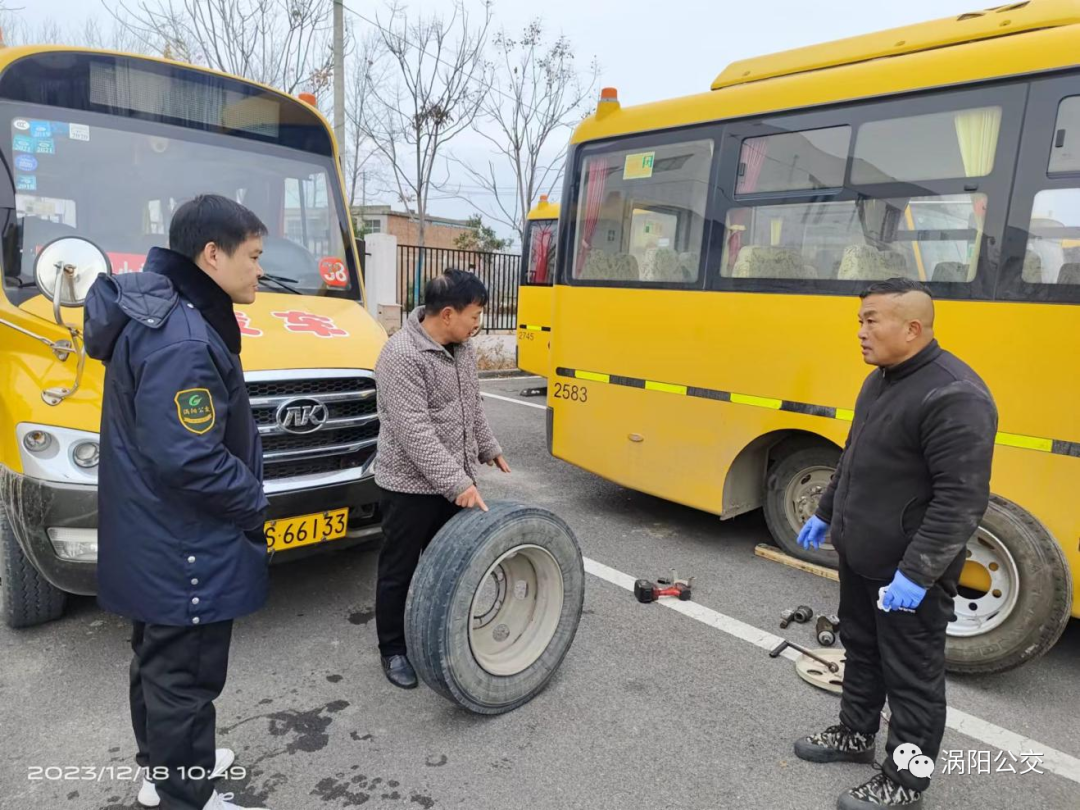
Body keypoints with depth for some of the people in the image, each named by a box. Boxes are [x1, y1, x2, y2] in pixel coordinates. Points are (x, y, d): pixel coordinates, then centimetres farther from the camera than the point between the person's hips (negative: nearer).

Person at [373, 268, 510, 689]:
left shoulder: (461, 347, 4)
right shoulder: (401, 355, -23)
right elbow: (415, 432, -27)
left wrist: (488, 449, 21)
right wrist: (457, 483, -27)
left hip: (454, 482, 8)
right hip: (410, 486, -8)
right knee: (399, 571, 9)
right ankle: (393, 650, 26)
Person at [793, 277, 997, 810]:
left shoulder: (953, 395, -24)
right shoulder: (882, 379, 7)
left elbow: (962, 500, -26)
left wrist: (916, 573, -26)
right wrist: (825, 513, 21)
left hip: (907, 572, -9)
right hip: (860, 558, 9)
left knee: (912, 676, 9)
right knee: (861, 651, 23)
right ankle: (854, 735, 43)